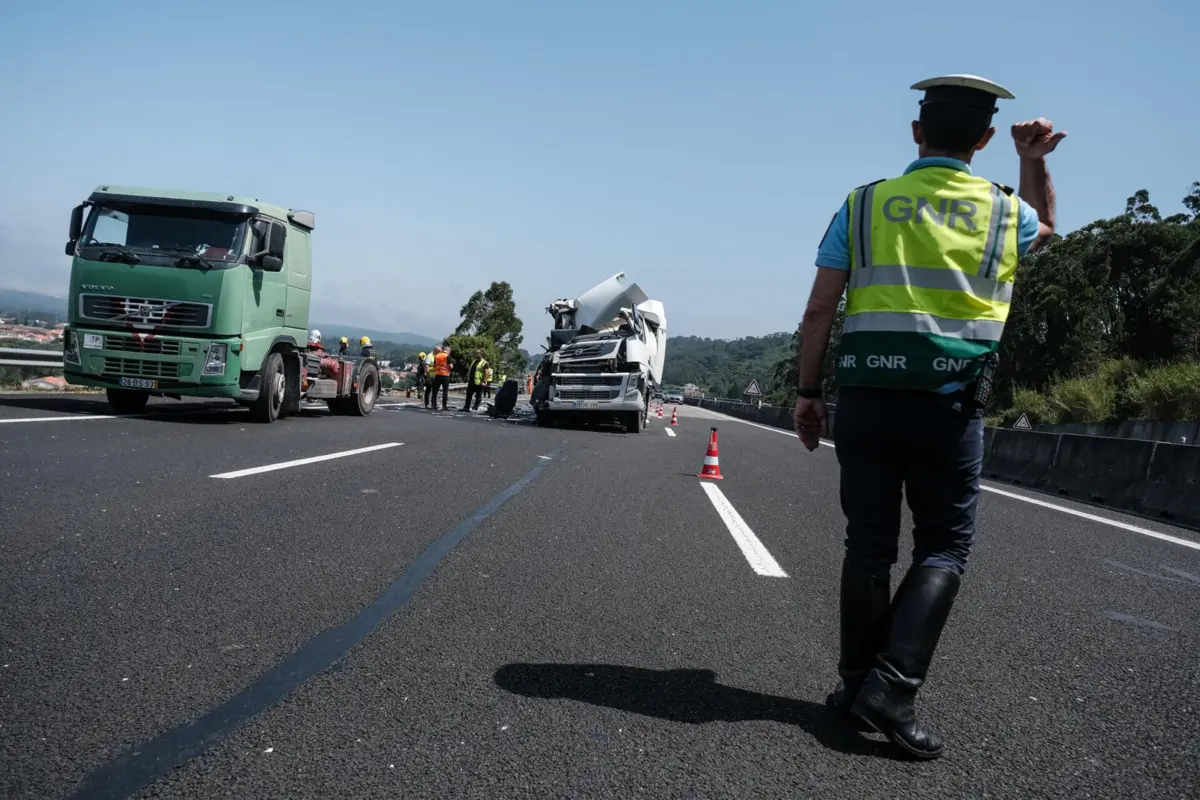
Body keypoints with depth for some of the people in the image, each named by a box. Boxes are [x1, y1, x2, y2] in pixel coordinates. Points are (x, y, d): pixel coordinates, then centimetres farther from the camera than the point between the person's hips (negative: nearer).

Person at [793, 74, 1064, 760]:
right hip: (949, 405, -1)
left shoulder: (863, 205, 4)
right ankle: (893, 684, -7)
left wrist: (809, 392, 7)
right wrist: (1036, 161, 30)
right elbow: (1045, 227, 32)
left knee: (869, 544, 10)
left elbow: (820, 311, 0)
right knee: (944, 548, 7)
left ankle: (856, 682, 18)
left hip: (865, 399, 2)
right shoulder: (1004, 210, 5)